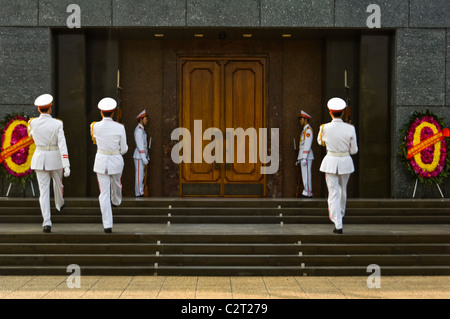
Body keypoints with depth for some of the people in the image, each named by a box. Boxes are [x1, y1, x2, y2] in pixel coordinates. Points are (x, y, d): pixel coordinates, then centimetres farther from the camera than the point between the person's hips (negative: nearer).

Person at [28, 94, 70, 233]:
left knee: (44, 191, 1)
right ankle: (59, 204, 56)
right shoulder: (57, 124, -15)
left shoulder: (32, 122, -7)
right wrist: (66, 166, -25)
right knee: (57, 182, 28)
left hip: (39, 159, 1)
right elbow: (62, 145, -22)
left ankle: (47, 223, -11)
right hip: (55, 159, -1)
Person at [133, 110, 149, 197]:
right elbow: (139, 145, -19)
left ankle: (140, 193, 13)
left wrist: (146, 157, 16)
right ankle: (139, 194, -6)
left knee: (141, 176, 10)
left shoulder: (142, 129, 17)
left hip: (142, 156, 10)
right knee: (139, 176, -8)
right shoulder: (138, 129, -13)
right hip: (139, 157, -10)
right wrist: (144, 158, -21)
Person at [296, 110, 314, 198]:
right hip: (303, 157, 10)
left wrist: (304, 158, -23)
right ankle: (306, 193, 11)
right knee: (305, 175, 9)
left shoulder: (308, 129, -11)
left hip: (307, 156, -10)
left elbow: (307, 145, -18)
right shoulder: (304, 130, 21)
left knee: (306, 175, -10)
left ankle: (308, 194, -9)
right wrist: (299, 159, 21)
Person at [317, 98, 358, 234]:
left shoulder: (325, 128, -9)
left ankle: (338, 225, -9)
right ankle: (341, 213, 47)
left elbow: (321, 141, 13)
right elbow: (354, 150, -1)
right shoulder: (350, 129, -8)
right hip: (345, 162, 2)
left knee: (333, 193, -1)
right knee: (342, 189, 25)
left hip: (330, 162, -2)